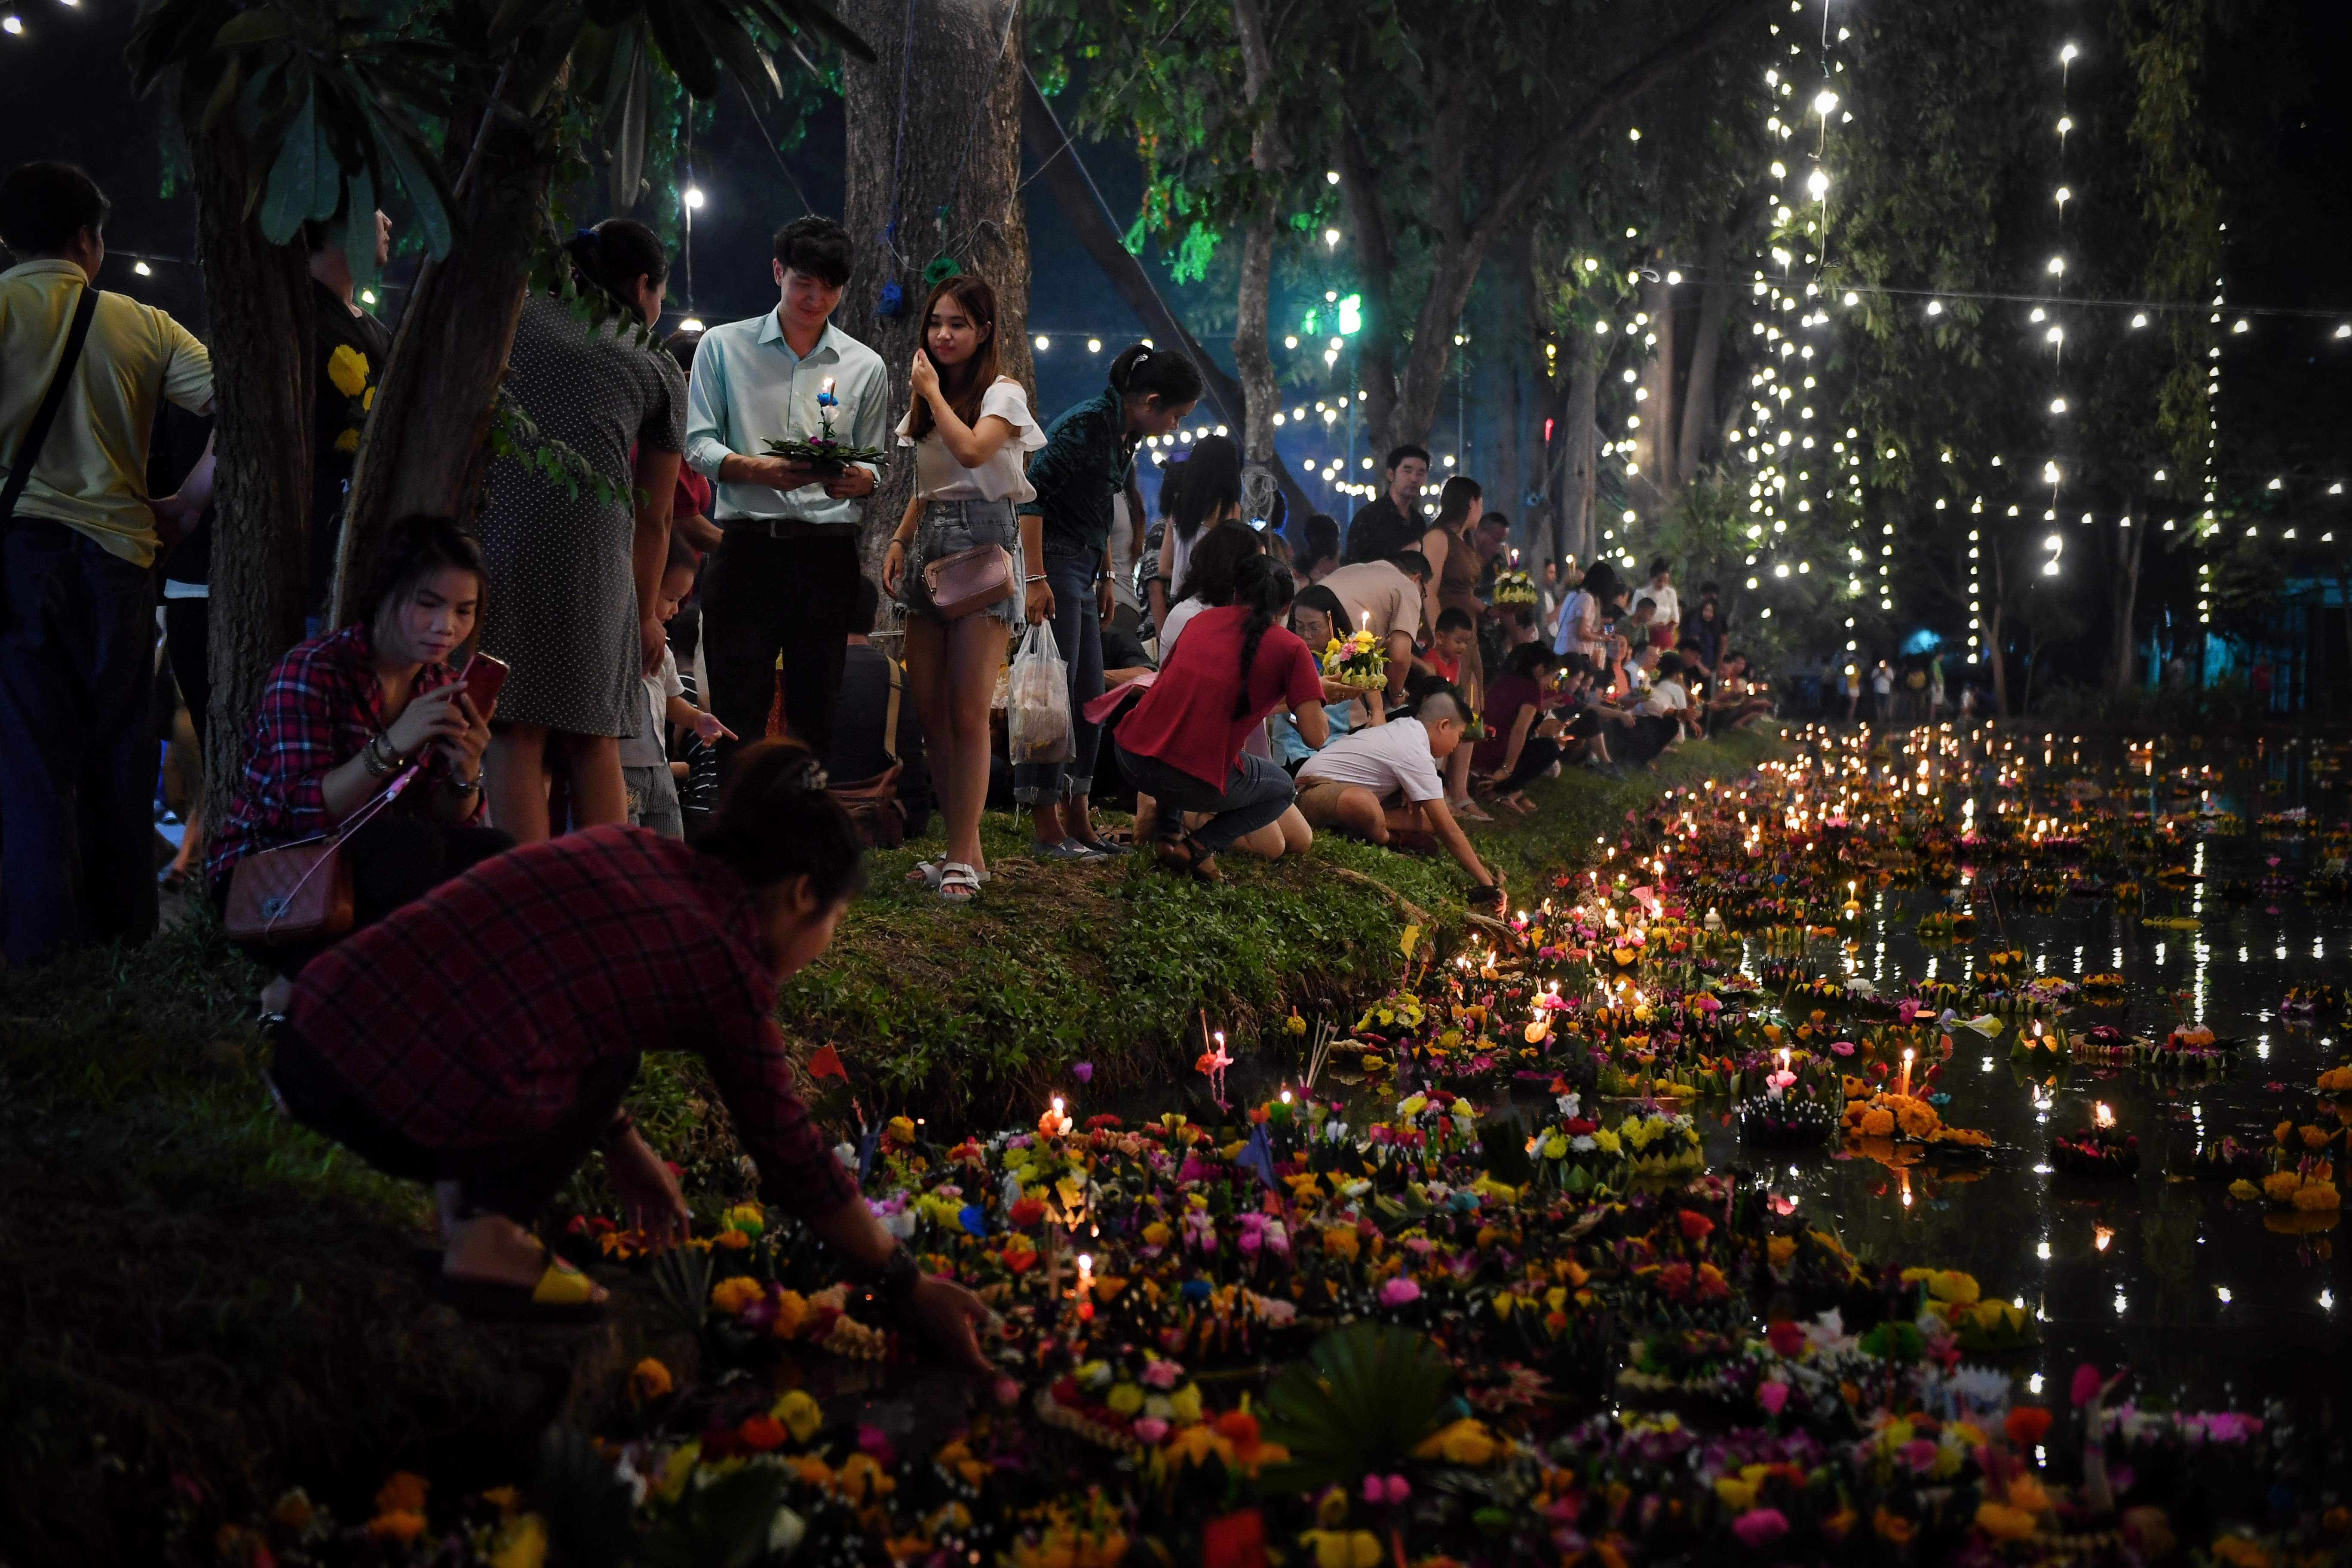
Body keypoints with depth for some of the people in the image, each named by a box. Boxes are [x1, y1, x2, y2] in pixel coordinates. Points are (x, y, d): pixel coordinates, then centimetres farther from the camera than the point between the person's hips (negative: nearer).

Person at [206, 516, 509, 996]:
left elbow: (447, 826, 1)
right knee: (410, 843, -31)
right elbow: (302, 815, -24)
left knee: (495, 856, -17)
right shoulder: (311, 670, -15)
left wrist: (465, 774, -21)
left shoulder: (442, 688, 4)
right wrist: (391, 747, -36)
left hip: (366, 875, 7)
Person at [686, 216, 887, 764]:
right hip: (747, 547, -2)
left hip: (828, 552, 2)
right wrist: (761, 469, -17)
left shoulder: (866, 366, 13)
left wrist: (857, 480, -12)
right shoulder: (724, 346, 8)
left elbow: (876, 468, 13)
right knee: (737, 706, -4)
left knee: (817, 710, 3)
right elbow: (697, 445, 2)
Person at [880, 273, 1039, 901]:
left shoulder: (1002, 393, -3)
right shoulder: (925, 399, 18)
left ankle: (963, 855, -7)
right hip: (930, 544, 7)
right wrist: (900, 540, 11)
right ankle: (964, 846, 11)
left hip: (983, 545, -7)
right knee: (928, 710, 3)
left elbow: (972, 451, -22)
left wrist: (933, 392, -9)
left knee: (967, 715, -10)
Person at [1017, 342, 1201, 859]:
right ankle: (1048, 830, -4)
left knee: (1088, 699, 11)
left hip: (1082, 568, 10)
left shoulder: (1125, 433, 11)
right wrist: (1035, 579, -25)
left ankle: (1077, 822, 19)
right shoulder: (1086, 425, -17)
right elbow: (1032, 494, -22)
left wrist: (1105, 575, 25)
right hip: (1053, 564, -10)